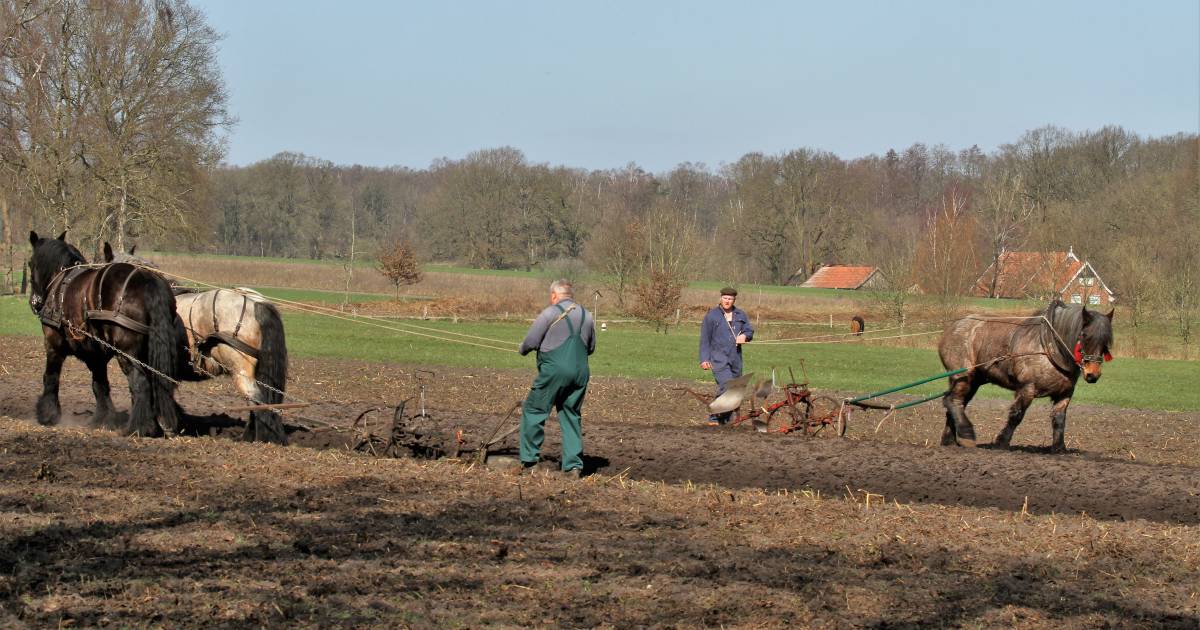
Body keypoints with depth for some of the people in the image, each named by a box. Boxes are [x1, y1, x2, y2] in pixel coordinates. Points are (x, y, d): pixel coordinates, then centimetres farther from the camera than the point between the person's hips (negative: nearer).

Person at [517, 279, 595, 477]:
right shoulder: (587, 316, 12)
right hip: (580, 372, 6)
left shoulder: (550, 314, -6)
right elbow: (591, 348, 21)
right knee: (572, 417, 12)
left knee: (533, 411, 6)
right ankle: (574, 465, 7)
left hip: (554, 371, -6)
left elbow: (530, 342, -6)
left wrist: (523, 349, 15)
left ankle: (529, 459, 4)